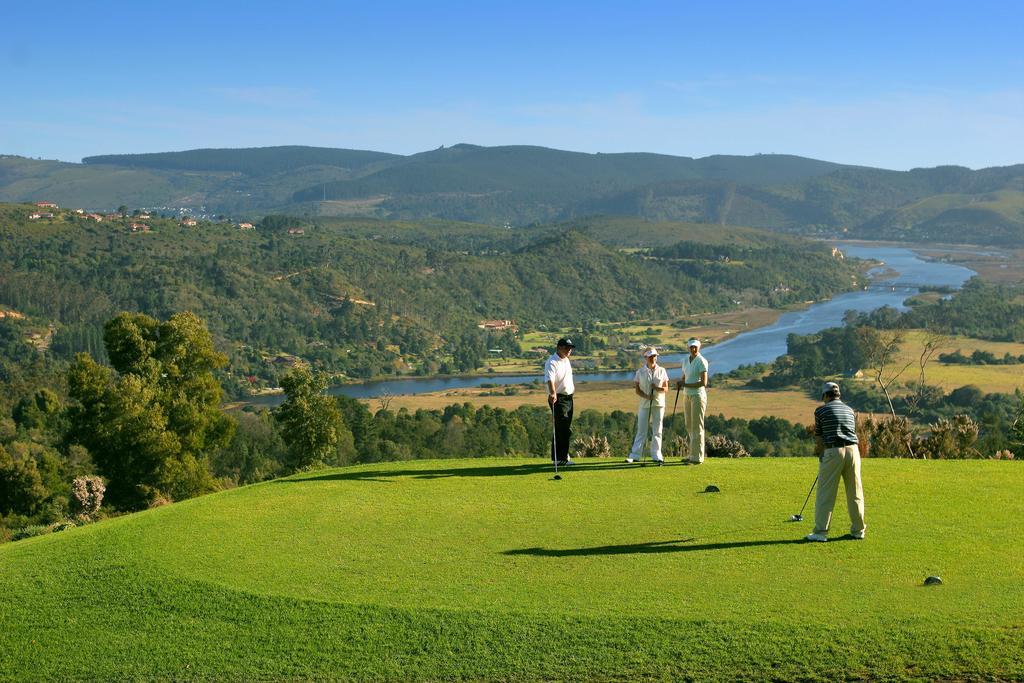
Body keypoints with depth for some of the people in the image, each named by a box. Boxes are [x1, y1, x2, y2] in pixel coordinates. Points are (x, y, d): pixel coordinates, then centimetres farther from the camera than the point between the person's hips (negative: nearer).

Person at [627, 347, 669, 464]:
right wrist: (646, 396, -15)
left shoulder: (662, 371, 6)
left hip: (658, 404, 1)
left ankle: (656, 455, 7)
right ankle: (635, 455, 3)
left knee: (657, 430, 2)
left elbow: (666, 389, 7)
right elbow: (637, 389, 2)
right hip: (644, 405, -1)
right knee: (641, 430, 0)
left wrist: (658, 388, -14)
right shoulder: (640, 372, 4)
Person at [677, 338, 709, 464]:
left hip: (698, 396, -8)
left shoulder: (702, 361, -13)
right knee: (689, 426, 11)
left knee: (697, 426, -6)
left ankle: (697, 458, -3)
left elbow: (704, 382, -18)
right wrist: (680, 383, -2)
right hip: (687, 396, 8)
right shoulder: (686, 361, 11)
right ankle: (692, 454, 19)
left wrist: (685, 385, -16)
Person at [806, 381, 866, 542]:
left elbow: (818, 434, 7)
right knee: (855, 493, 11)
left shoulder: (821, 411, 1)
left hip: (833, 452, -4)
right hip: (852, 450, 4)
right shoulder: (850, 410, 15)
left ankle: (821, 532, -1)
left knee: (826, 493, 0)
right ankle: (858, 530, 17)